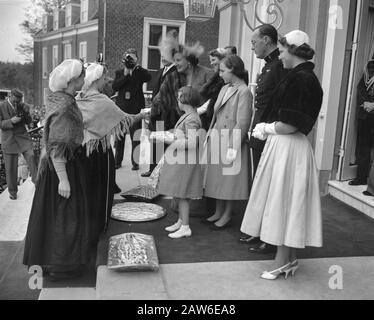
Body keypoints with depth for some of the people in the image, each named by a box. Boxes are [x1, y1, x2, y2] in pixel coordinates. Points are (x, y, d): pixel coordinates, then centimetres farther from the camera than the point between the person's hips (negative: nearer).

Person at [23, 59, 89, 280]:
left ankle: (46, 258, 36)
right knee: (65, 215, 3)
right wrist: (63, 179, -25)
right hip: (64, 167, -10)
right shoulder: (64, 107, -24)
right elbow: (56, 148, -26)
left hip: (64, 163, 10)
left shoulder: (59, 99, 5)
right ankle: (61, 266, 17)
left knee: (54, 214, 20)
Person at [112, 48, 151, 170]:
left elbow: (149, 77, -18)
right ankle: (118, 161, 20)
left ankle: (135, 162, 8)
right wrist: (125, 74, -10)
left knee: (136, 137, -1)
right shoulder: (119, 72, 10)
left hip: (135, 108, -2)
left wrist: (136, 66, -17)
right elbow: (114, 87, -3)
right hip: (121, 108, 2)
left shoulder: (140, 72, 4)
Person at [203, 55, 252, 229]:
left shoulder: (243, 92, -13)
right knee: (217, 177, 14)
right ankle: (218, 212, 28)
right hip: (216, 139, 8)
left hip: (230, 141, -8)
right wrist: (209, 136, 10)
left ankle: (227, 215, 19)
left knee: (229, 179, 4)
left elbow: (242, 123, -17)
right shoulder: (224, 89, 12)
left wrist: (233, 147, -19)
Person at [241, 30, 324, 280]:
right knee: (285, 202, 15)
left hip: (289, 148, -10)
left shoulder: (301, 79, -17)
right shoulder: (302, 76, 14)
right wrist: (267, 128, 8)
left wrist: (266, 128, -7)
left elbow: (290, 125, -22)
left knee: (283, 201, 0)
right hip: (282, 146, 10)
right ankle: (290, 257, 27)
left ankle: (283, 261, 14)